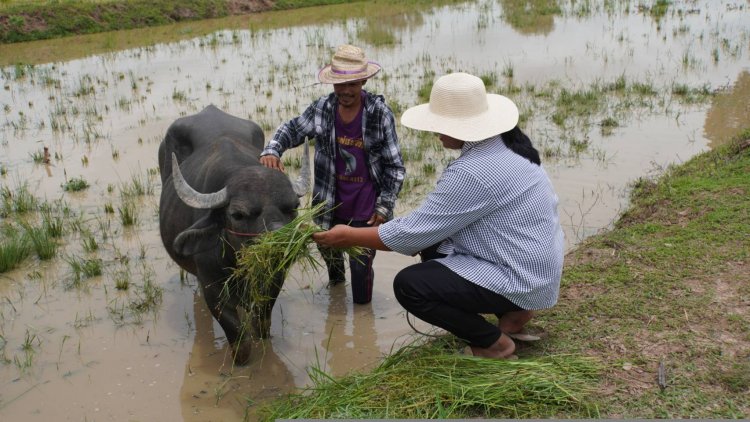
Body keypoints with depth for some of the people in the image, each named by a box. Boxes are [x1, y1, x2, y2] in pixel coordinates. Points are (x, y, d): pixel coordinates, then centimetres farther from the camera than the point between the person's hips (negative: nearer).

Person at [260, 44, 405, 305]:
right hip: (331, 203, 3)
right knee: (327, 248, 26)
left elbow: (394, 165, -8)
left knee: (361, 267, 2)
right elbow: (292, 130, 3)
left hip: (366, 207, -3)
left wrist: (384, 207, -9)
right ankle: (335, 279, 60)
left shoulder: (380, 113, -14)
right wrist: (272, 151, -18)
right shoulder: (322, 109, -8)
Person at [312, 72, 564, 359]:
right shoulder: (506, 145, 3)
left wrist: (350, 236, -9)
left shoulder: (472, 173, -27)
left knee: (409, 285, -14)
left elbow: (413, 234, -20)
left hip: (521, 280, -10)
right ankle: (513, 311, 18)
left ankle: (493, 342, 0)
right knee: (432, 249, 19)